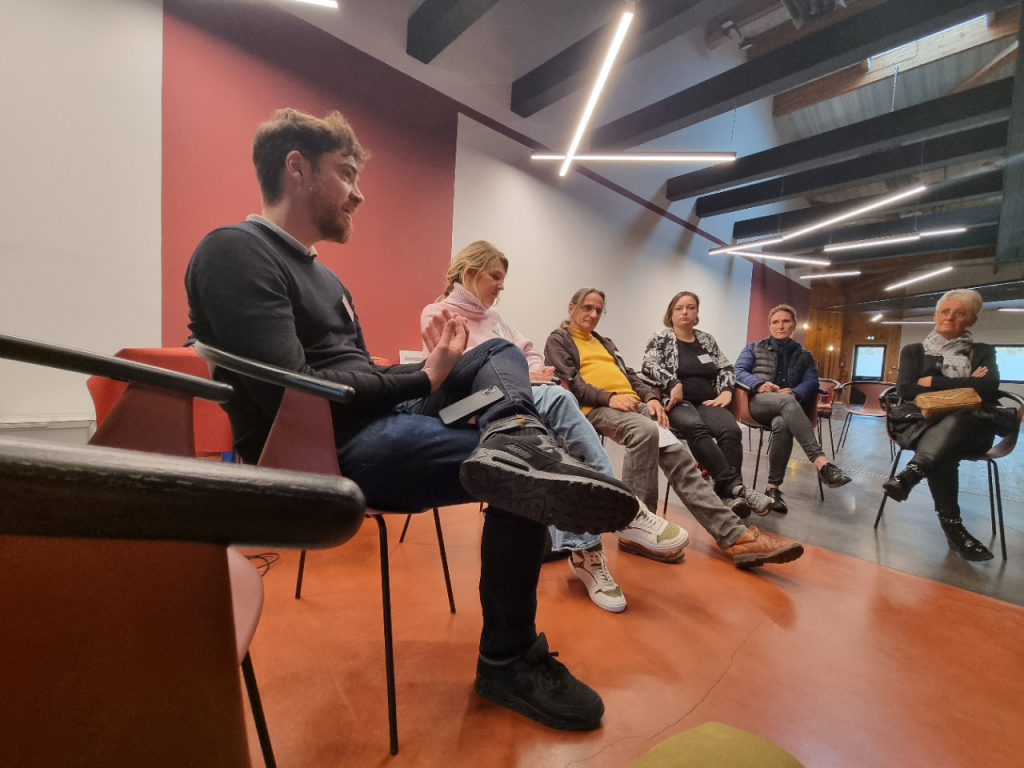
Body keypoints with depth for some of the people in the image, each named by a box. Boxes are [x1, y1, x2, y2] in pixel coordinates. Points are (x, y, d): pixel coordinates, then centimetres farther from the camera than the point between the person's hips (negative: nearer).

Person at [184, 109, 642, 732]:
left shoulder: (325, 278, 23)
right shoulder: (236, 252, -7)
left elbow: (359, 377, 16)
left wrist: (427, 369, -1)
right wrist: (423, 378, -12)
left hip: (378, 422, 10)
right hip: (328, 452, -10)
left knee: (502, 352, 7)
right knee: (526, 480, -19)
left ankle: (511, 443, -29)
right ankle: (508, 662, 4)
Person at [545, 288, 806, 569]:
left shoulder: (605, 342, 32)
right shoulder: (558, 340, 11)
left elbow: (630, 375, 22)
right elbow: (569, 383, -5)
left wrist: (650, 397, 2)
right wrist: (609, 397, -18)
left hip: (631, 404, 6)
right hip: (595, 408, -6)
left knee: (675, 450, -16)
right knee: (646, 430, -36)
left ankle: (736, 535, -21)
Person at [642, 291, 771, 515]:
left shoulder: (707, 339, 21)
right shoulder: (660, 338, 8)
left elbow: (726, 368, 17)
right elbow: (649, 366, -7)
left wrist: (726, 391, -2)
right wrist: (673, 383, -21)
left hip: (707, 402, 4)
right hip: (676, 402, -4)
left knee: (731, 430, -29)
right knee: (694, 426, -38)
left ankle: (727, 494, -33)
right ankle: (735, 486, -44)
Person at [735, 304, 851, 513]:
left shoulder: (804, 355, 23)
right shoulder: (754, 347, 19)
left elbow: (811, 382, 5)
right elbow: (738, 371, 2)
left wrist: (795, 393, -19)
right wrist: (759, 384, -19)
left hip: (787, 408, 2)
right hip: (758, 403, -1)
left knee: (782, 424, -38)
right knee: (786, 400, -38)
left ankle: (773, 487, -34)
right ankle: (821, 462, -49)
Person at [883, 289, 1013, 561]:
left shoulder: (983, 353, 20)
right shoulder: (913, 351, 20)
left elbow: (989, 388, -1)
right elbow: (904, 390, 3)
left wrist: (933, 382, -3)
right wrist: (965, 385, -2)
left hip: (971, 427, 0)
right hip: (921, 422, 0)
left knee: (954, 421, -39)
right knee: (943, 450, -36)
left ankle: (910, 474, -53)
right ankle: (952, 525, -34)